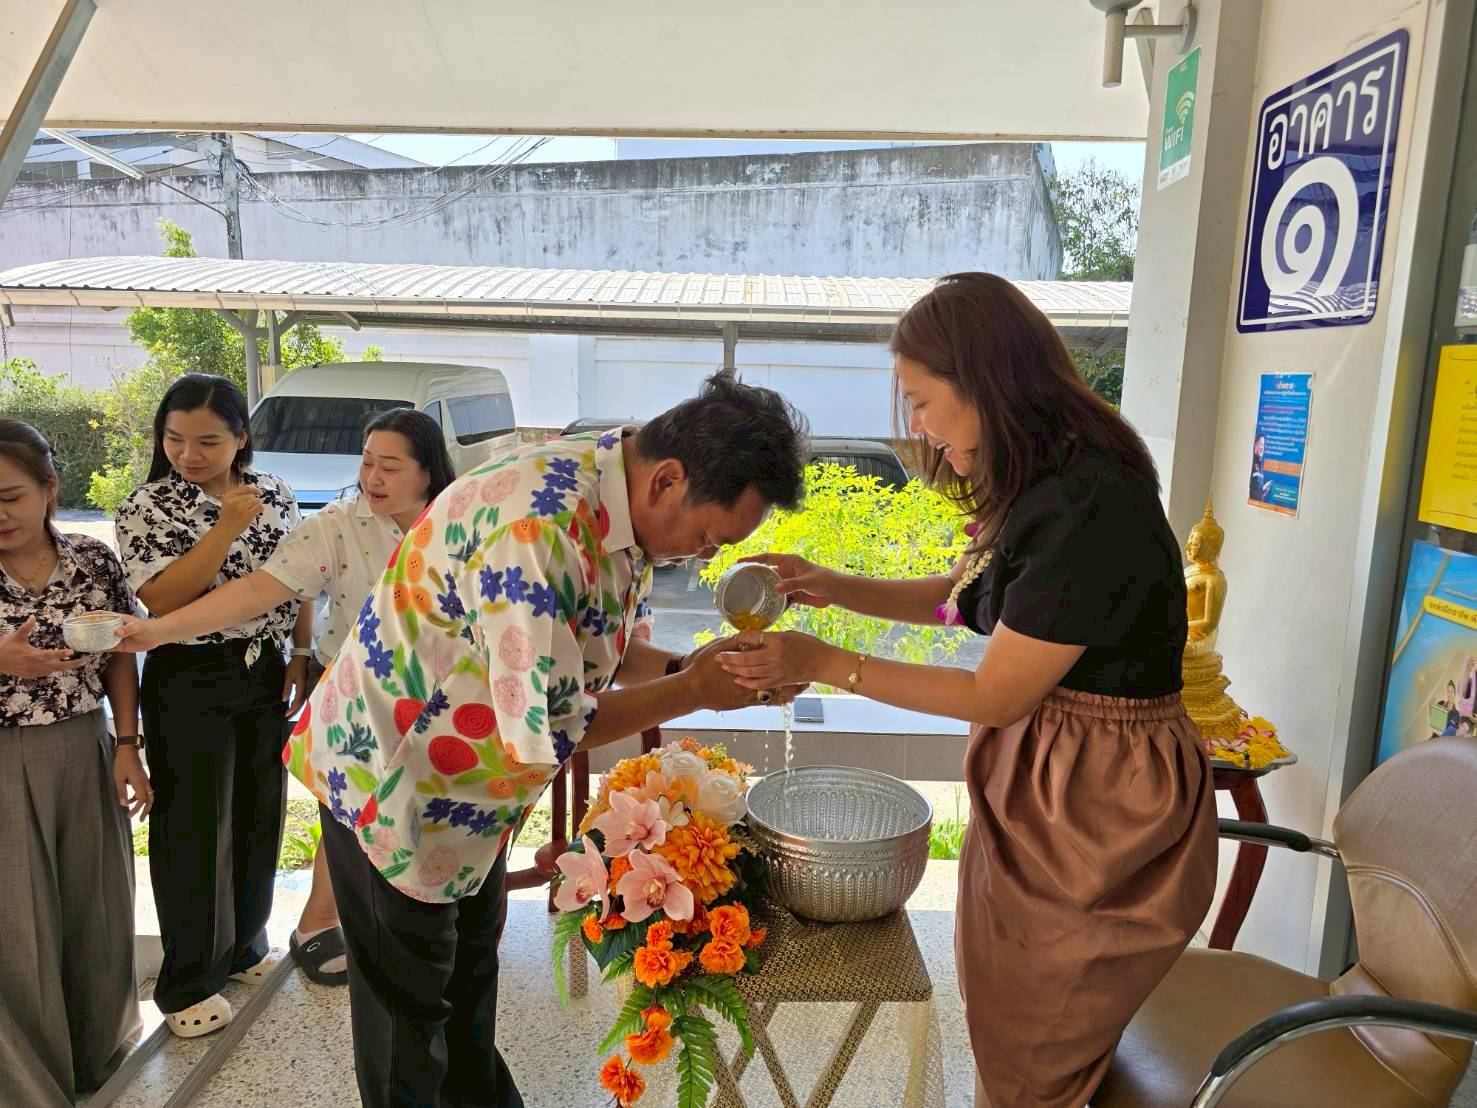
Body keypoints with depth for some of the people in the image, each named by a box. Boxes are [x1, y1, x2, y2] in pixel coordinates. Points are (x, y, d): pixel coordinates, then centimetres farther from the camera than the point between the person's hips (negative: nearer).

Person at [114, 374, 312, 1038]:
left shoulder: (275, 495, 2)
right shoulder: (147, 507, -9)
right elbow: (161, 599, -20)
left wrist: (303, 656, 6)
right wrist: (227, 527, -25)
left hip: (266, 677, 4)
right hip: (190, 684, -4)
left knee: (259, 814, 15)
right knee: (192, 830, 5)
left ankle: (243, 947, 36)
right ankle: (187, 983, 23)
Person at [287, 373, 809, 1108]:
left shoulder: (626, 504, -7)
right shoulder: (537, 523, -36)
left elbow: (612, 648, 3)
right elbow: (546, 733, -33)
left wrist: (688, 666, -17)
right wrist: (693, 690, -26)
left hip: (474, 779, 9)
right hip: (389, 777, -8)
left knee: (471, 971, 27)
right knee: (409, 1002, 13)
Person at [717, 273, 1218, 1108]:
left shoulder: (1089, 509, -27)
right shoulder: (1044, 483, 3)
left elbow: (996, 696, -21)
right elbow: (965, 596, 15)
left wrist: (824, 664, -16)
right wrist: (834, 587, 1)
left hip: (1101, 805, -8)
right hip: (1035, 775, 9)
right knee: (1005, 1026, 23)